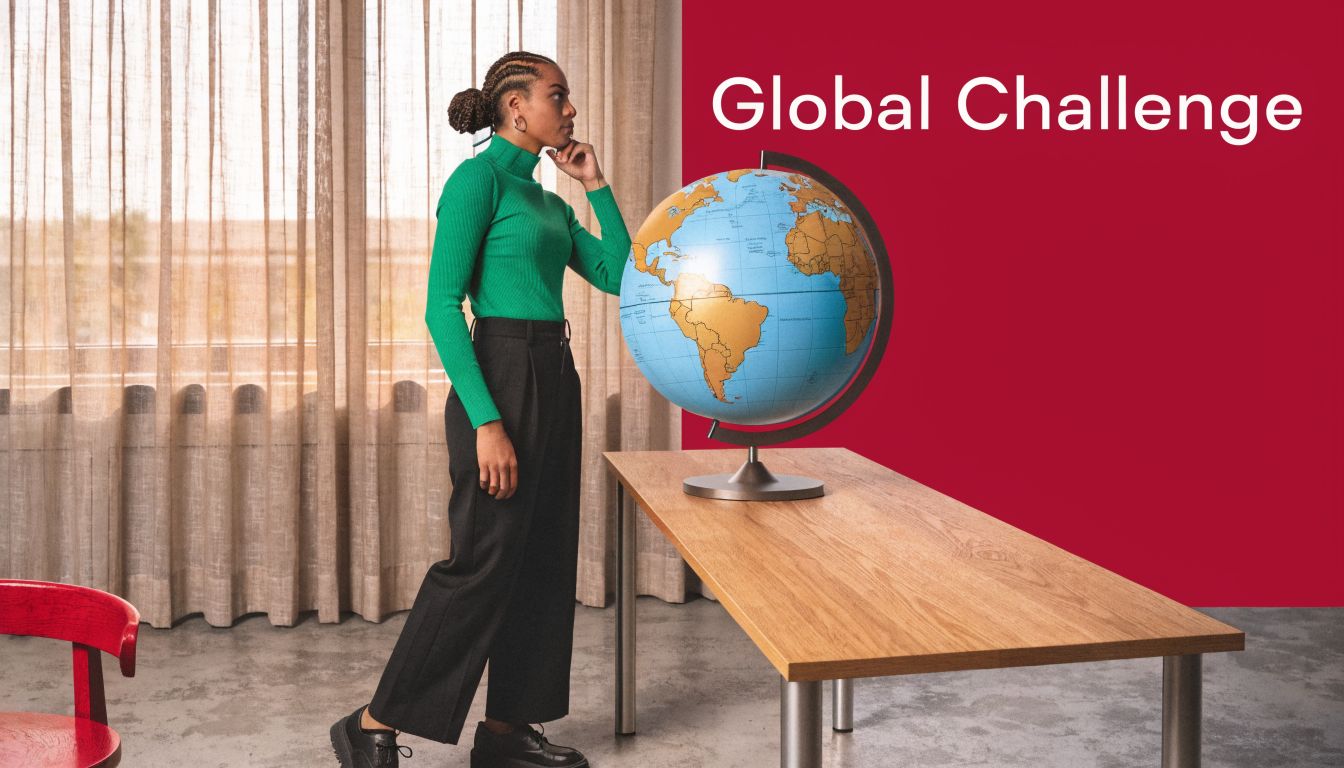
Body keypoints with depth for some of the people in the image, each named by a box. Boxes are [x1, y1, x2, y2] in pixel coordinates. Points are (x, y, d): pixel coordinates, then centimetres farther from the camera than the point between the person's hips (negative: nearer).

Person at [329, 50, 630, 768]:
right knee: (483, 560, -6)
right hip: (501, 378, -9)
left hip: (553, 383, 9)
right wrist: (486, 420, -23)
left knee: (545, 559, 11)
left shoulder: (547, 199, 16)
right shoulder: (480, 177, -10)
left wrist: (597, 187, 10)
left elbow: (619, 274, 14)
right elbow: (442, 306, -17)